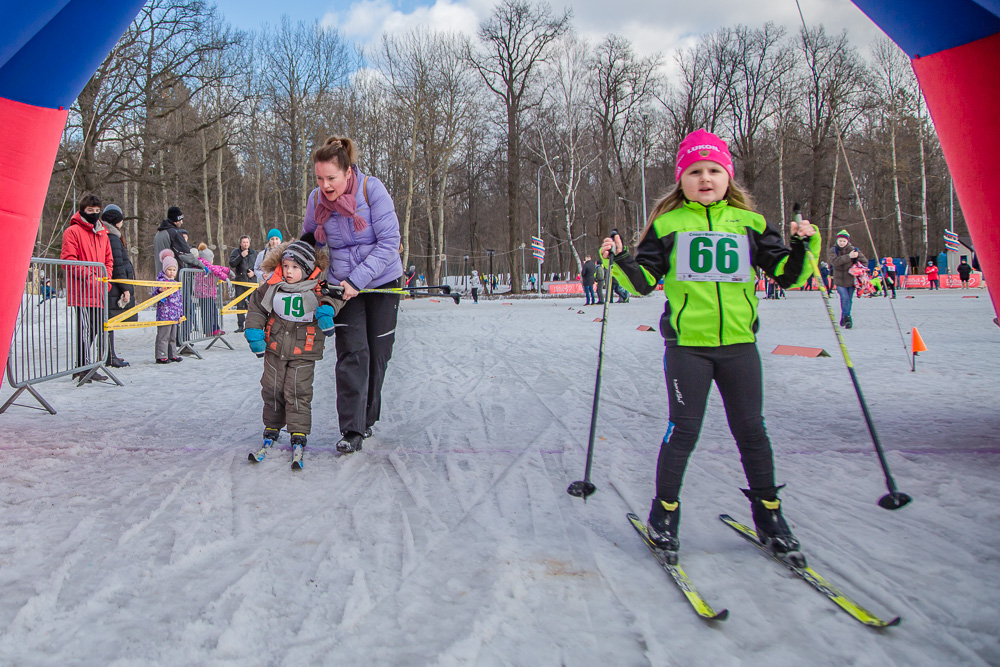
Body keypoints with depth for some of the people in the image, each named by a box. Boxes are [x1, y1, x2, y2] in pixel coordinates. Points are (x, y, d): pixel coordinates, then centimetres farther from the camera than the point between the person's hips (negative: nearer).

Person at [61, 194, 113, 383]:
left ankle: (83, 367, 20)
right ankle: (83, 368, -2)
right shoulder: (72, 231, -3)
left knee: (96, 328, 10)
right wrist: (88, 275, -16)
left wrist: (106, 278, 6)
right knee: (85, 329, -8)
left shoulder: (102, 234, 19)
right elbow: (68, 260, -10)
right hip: (82, 291, -7)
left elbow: (108, 260, 22)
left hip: (99, 292, 7)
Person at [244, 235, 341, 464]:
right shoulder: (272, 286, -2)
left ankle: (299, 431, 7)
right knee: (272, 388, 11)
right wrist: (254, 332, 5)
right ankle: (272, 426, 30)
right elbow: (255, 306, 10)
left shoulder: (317, 290, -12)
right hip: (275, 348, 3)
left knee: (298, 391, -6)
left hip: (303, 351, -3)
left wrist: (327, 310, -26)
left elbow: (336, 296, -6)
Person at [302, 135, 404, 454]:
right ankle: (352, 430, -6)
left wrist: (357, 280, -21)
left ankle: (367, 418, 24)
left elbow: (389, 242, -19)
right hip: (342, 284, 2)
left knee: (377, 353, 6)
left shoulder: (372, 189, -17)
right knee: (352, 353, -10)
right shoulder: (316, 199, -6)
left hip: (381, 281, -1)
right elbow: (309, 241, 13)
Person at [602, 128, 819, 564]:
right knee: (684, 430, 2)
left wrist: (806, 244, -6)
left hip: (739, 344, 2)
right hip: (687, 345, -2)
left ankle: (768, 515, 25)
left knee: (751, 431, 8)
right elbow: (643, 281, 3)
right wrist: (619, 260, -13)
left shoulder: (749, 223, 9)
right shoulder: (667, 225, 4)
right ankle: (664, 512, 20)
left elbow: (788, 274, 10)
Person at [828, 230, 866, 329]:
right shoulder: (832, 251, -3)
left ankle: (844, 319, 24)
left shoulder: (854, 250, -1)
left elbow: (864, 261, 3)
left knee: (849, 300, 8)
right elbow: (835, 261, -22)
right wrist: (848, 257, -28)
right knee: (845, 298, -17)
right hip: (839, 280, -1)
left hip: (851, 279, 1)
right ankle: (847, 317, -10)